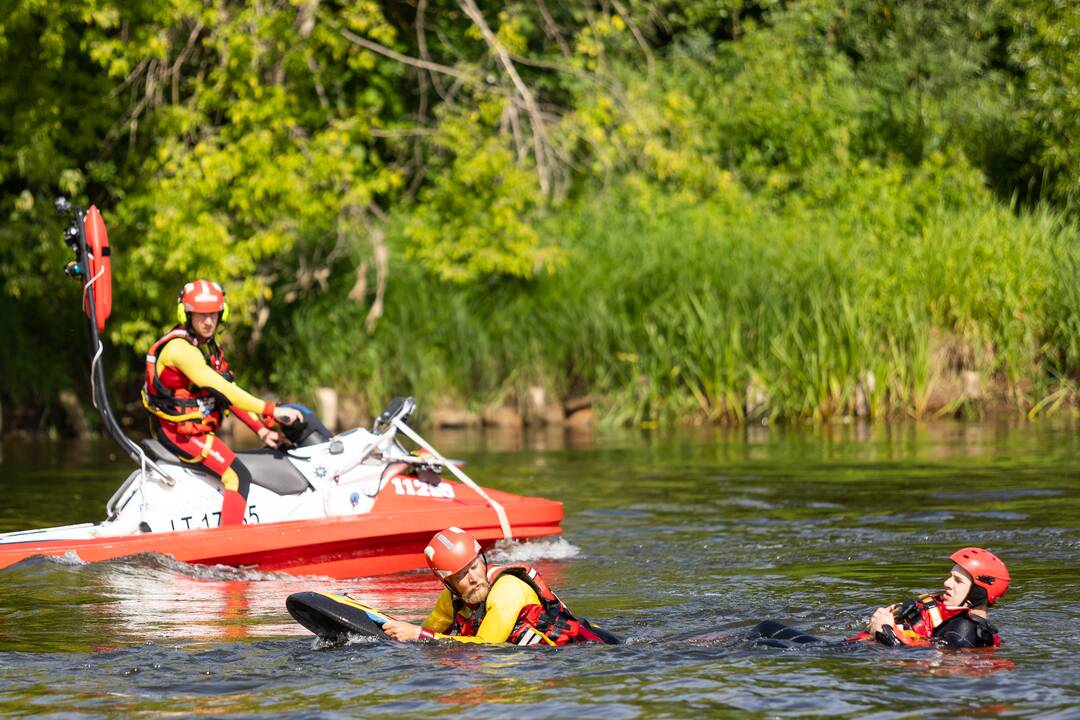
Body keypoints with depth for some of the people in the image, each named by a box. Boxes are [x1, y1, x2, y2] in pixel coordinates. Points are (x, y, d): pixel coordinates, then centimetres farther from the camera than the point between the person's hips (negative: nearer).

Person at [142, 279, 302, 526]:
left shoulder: (209, 349, 14)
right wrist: (271, 411, -24)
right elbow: (220, 389, -24)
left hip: (198, 429, 11)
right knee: (238, 476, -20)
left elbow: (229, 391, 14)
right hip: (180, 432, -11)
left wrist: (261, 430, 3)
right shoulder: (179, 347, -19)